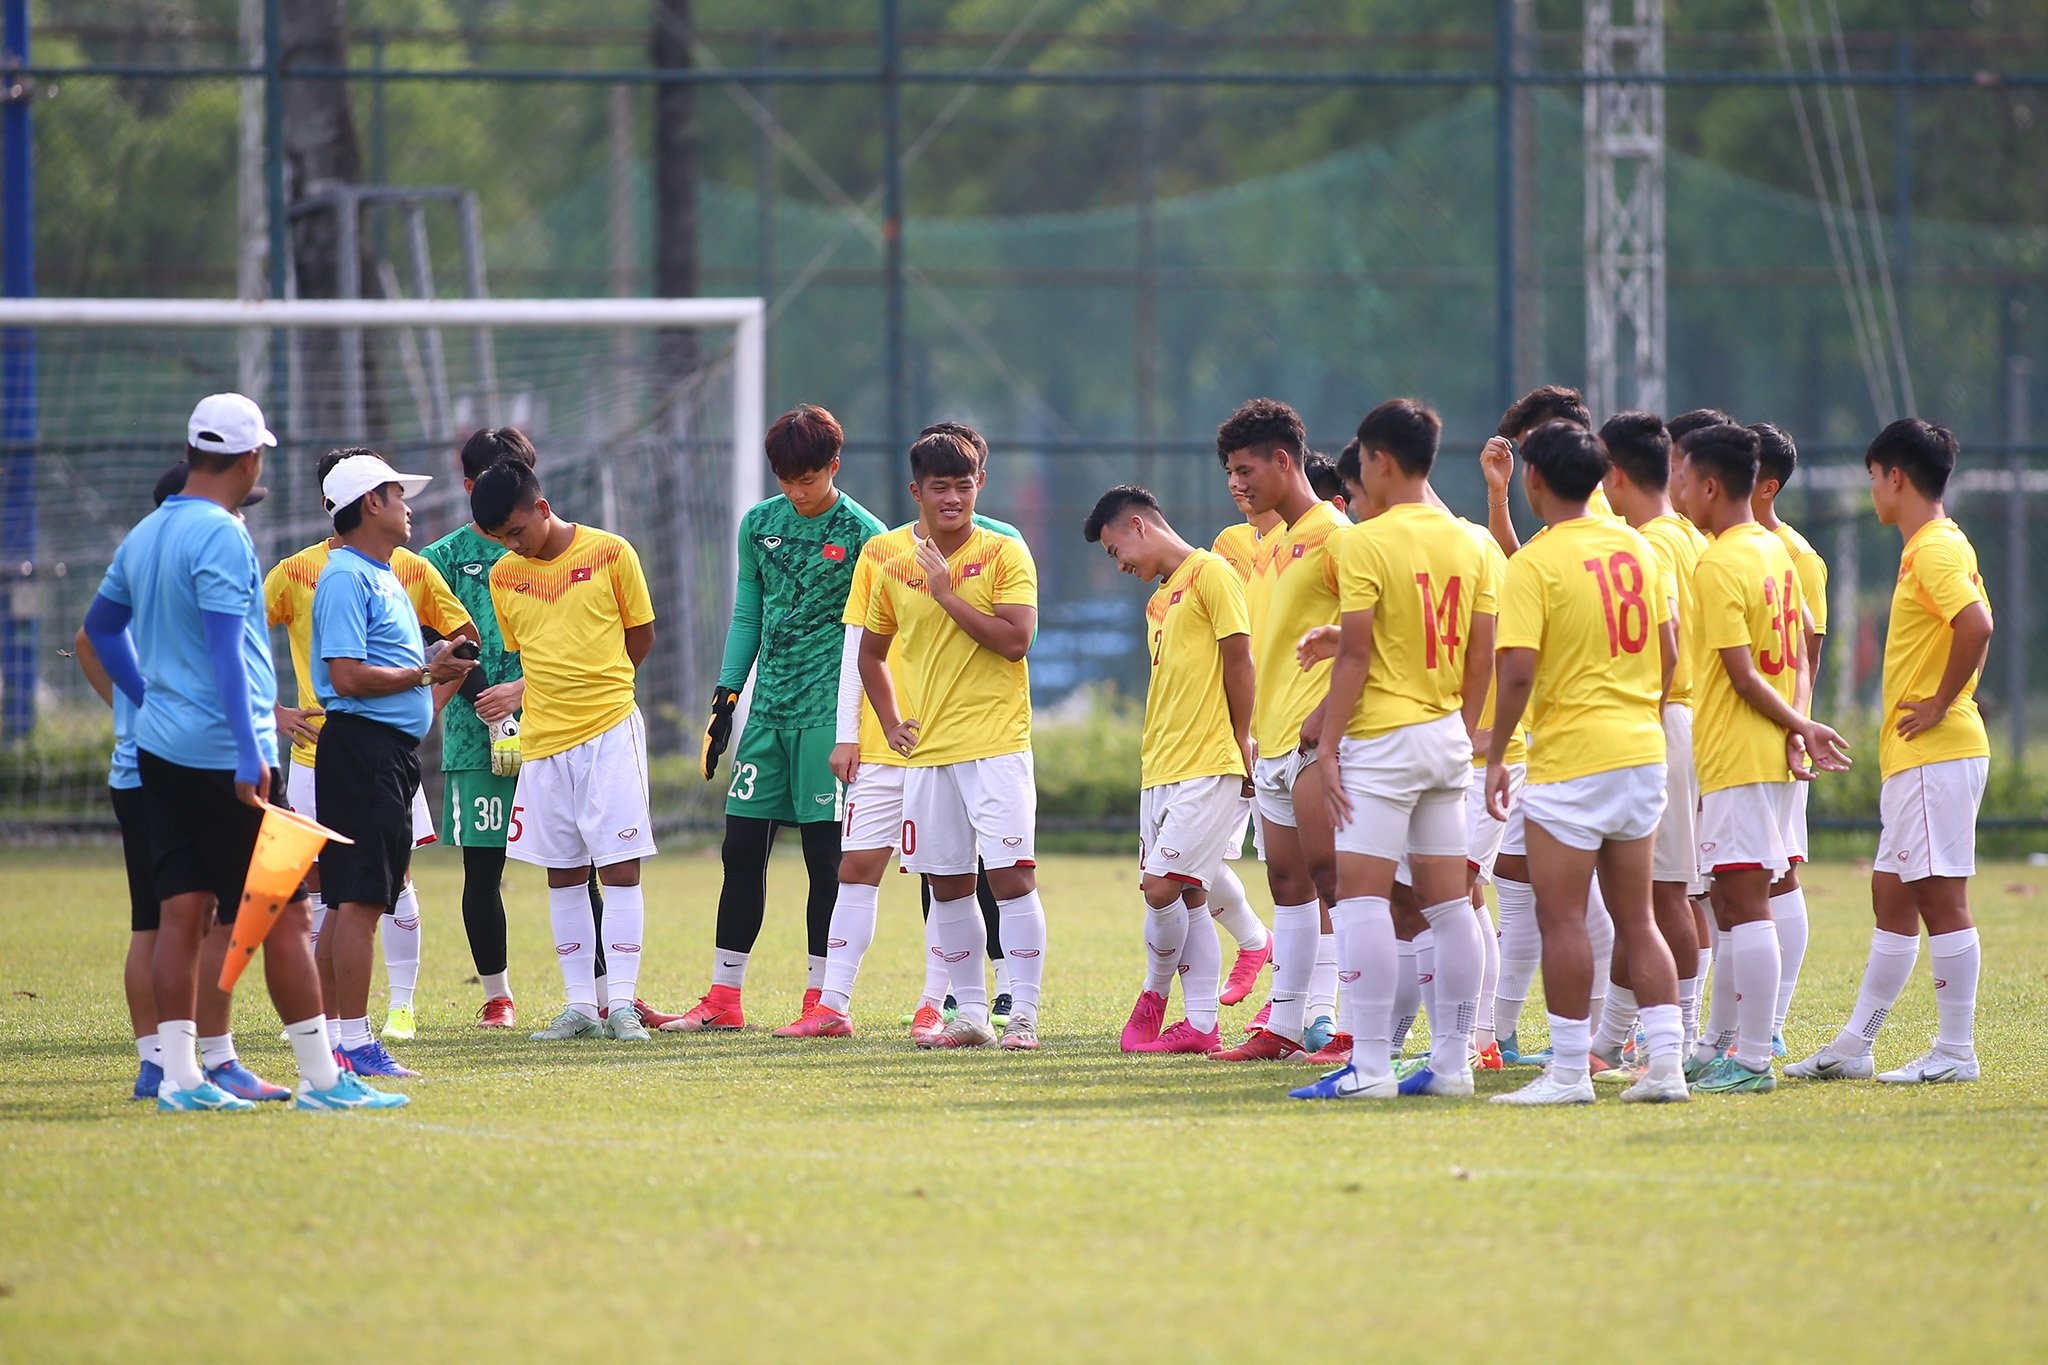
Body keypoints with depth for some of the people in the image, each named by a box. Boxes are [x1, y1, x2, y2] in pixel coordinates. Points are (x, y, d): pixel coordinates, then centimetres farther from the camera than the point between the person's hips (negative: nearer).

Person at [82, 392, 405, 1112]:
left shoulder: (146, 533, 12)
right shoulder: (221, 536, -14)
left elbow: (100, 624, 26)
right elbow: (226, 652, -21)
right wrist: (249, 756, -24)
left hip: (160, 749, 8)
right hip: (223, 755, -8)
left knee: (181, 912, 7)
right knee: (286, 916, -4)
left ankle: (179, 1077, 3)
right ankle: (322, 1078, -3)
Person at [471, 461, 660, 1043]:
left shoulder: (610, 554, -5)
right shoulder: (504, 577, 6)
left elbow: (641, 635, 5)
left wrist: (594, 685, 10)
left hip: (610, 731, -4)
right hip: (543, 738, 4)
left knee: (619, 867, -7)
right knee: (563, 874, 6)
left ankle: (622, 1003, -5)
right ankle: (580, 1006, 11)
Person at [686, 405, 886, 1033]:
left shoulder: (863, 535, -4)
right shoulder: (759, 524, 10)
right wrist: (723, 701, 10)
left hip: (828, 714, -5)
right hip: (768, 710, 5)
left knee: (825, 855, -3)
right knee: (741, 850, 4)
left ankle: (821, 998, 3)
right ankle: (724, 997, 10)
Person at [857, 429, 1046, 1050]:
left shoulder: (1005, 554, -4)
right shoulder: (896, 567, 9)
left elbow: (1015, 639, -16)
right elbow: (871, 652, 22)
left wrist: (948, 593, -15)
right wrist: (891, 722, 12)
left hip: (996, 743, -5)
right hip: (928, 749, 5)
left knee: (1012, 876, -10)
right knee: (947, 885, 7)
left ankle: (1023, 1016, -8)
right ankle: (970, 1015, 15)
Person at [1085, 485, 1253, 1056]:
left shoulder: (1210, 573, -6)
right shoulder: (1158, 598, 21)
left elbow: (1240, 660, -9)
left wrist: (1240, 745, -8)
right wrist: (1153, 756, 10)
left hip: (1208, 767, -9)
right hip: (1160, 768, 9)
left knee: (1162, 886, -12)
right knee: (1186, 897, 6)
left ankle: (1155, 994, 8)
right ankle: (1201, 1025, 7)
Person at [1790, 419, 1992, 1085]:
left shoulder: (1935, 550, -15)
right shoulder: (1928, 548, 17)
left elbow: (1977, 626, -29)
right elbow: (1969, 628, 24)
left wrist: (1941, 704, -20)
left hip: (1938, 753, -11)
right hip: (1914, 757, 11)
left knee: (1940, 895, -7)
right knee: (1892, 898, 12)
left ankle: (1956, 1051, -5)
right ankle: (1854, 1047, 17)